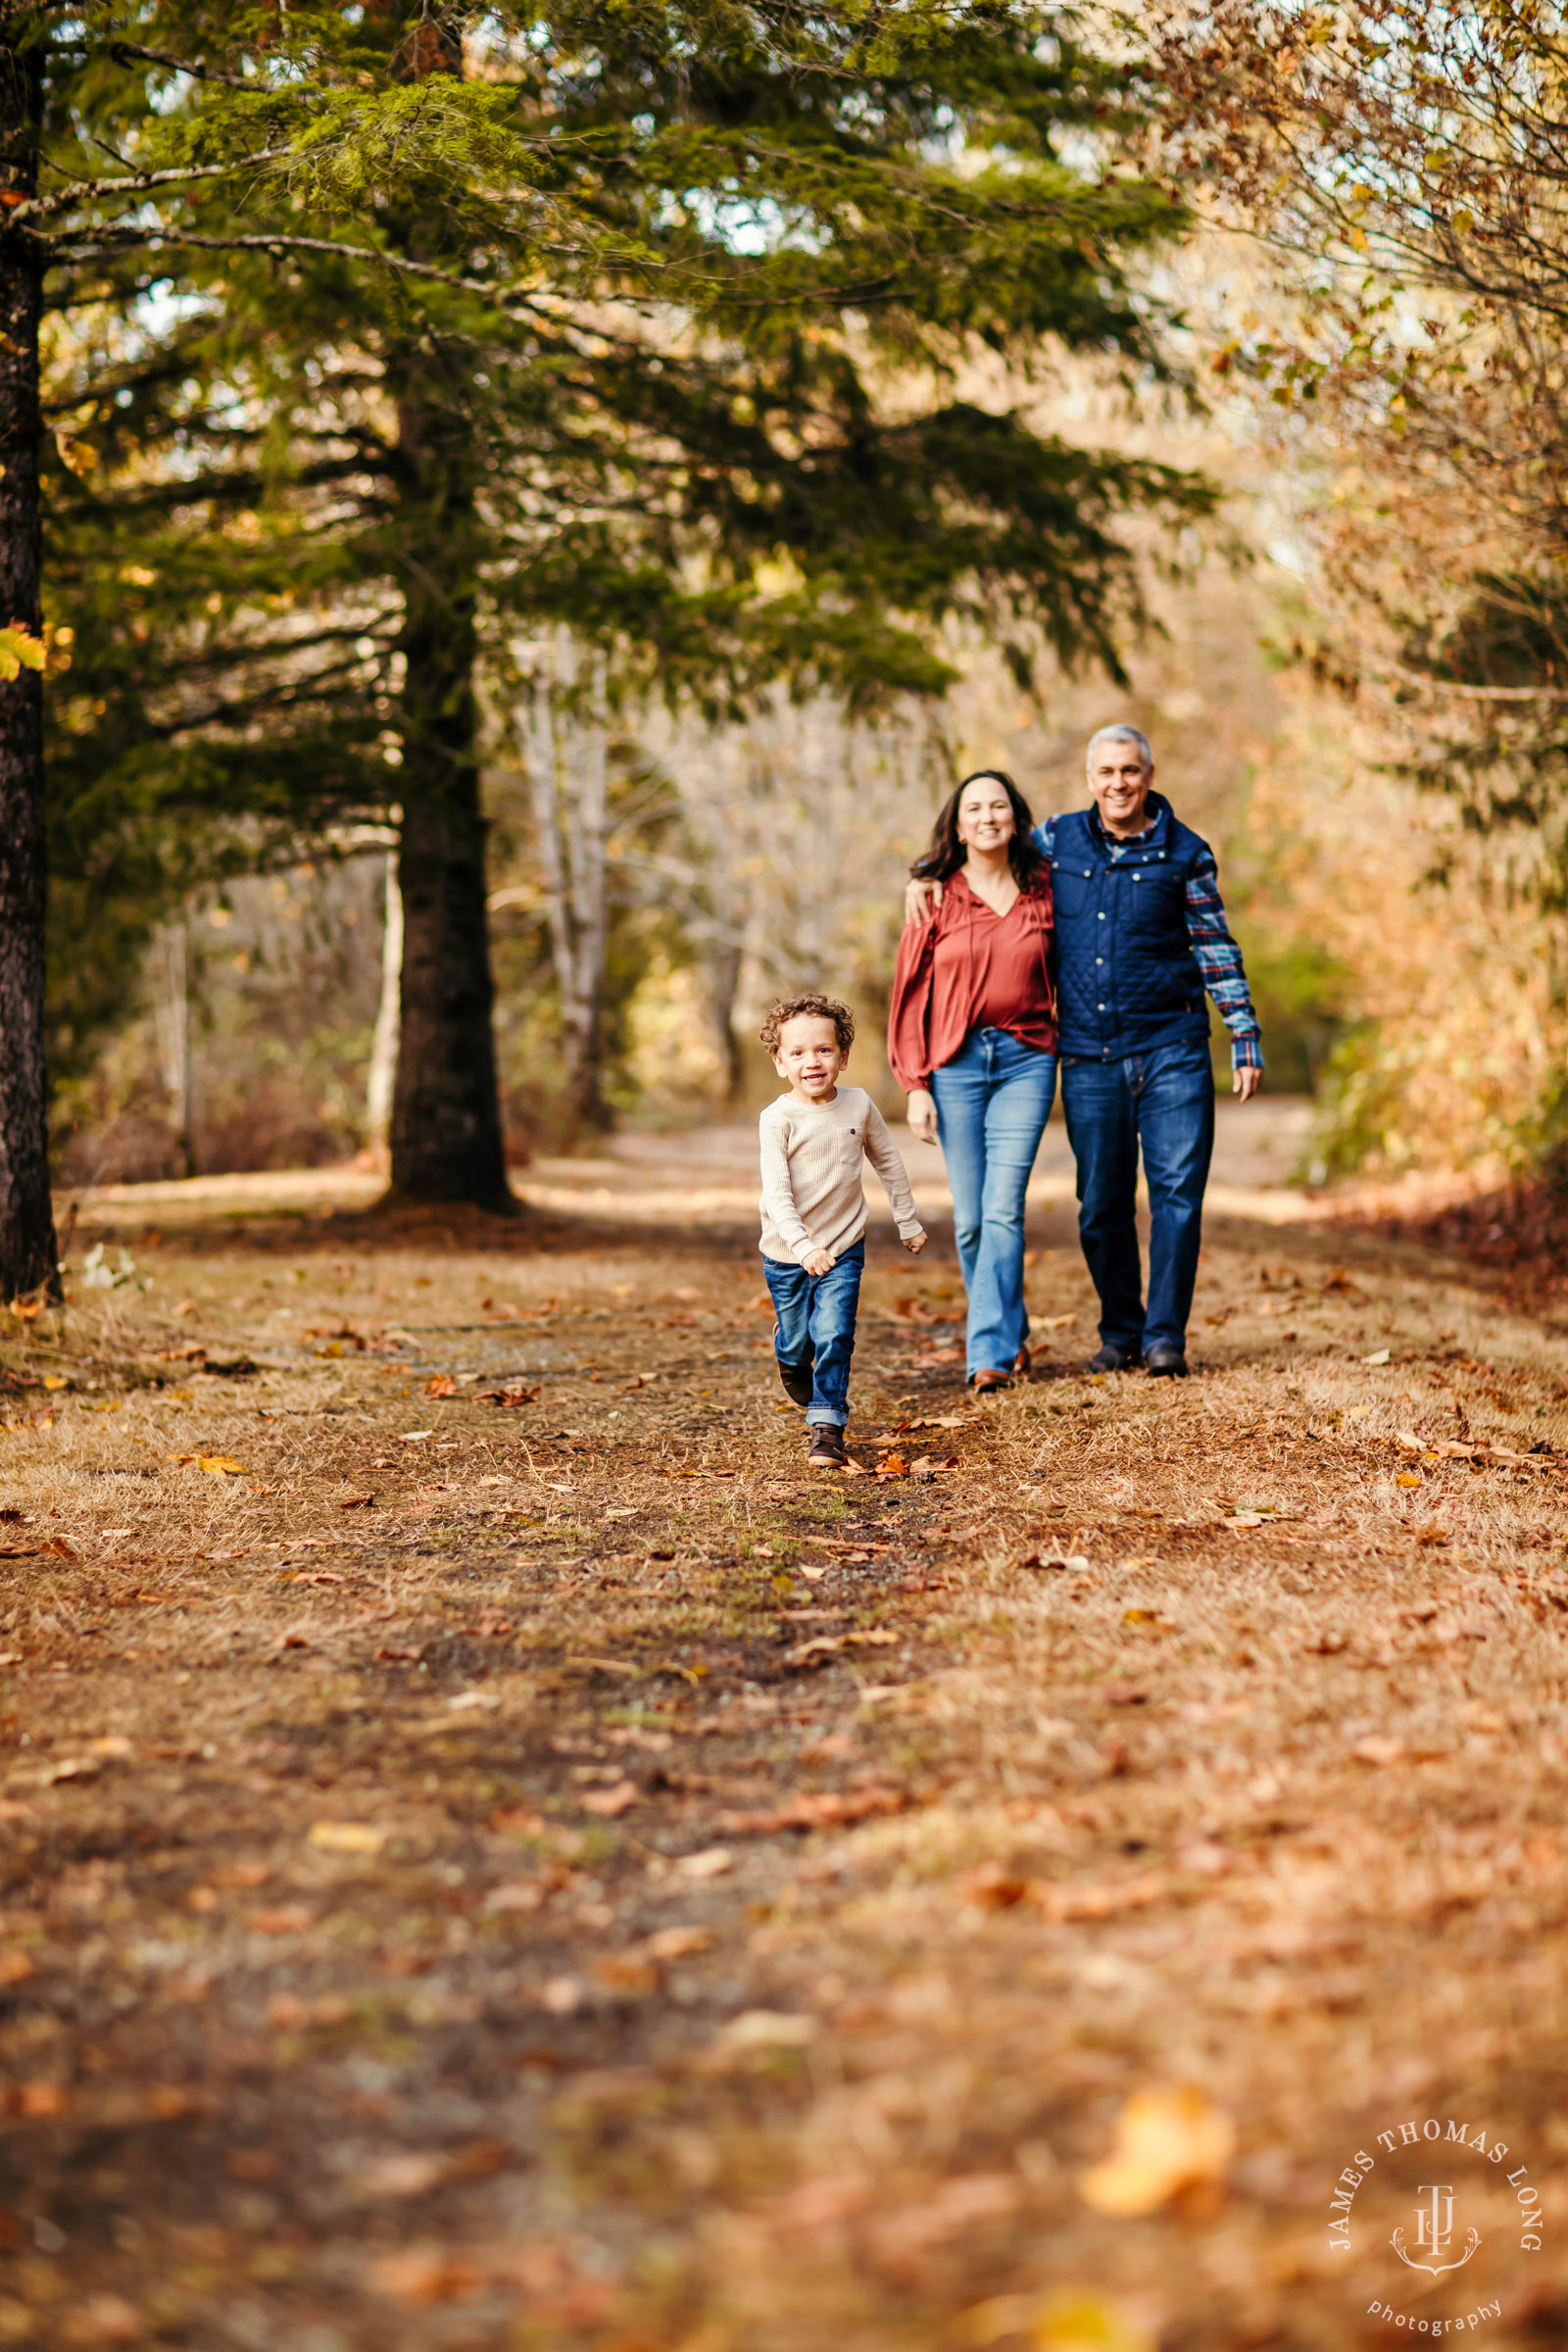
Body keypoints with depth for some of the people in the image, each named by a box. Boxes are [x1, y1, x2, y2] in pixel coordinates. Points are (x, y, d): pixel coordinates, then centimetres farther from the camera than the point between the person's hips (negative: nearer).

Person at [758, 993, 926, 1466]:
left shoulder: (859, 1105, -4)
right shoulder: (777, 1119, -14)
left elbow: (890, 1164, 12)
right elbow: (776, 1192, -21)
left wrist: (908, 1222, 18)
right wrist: (803, 1246, -34)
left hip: (843, 1249, 1)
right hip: (787, 1254, -1)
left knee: (834, 1335, -13)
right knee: (796, 1340, 13)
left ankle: (826, 1424, -6)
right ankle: (794, 1370, 48)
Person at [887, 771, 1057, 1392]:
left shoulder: (1042, 892, 5)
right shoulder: (936, 897, 2)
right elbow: (910, 995, 2)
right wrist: (915, 1086, -4)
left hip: (1025, 1060, 0)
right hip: (955, 1062, 0)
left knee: (1003, 1208, -10)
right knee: (970, 1217, 1)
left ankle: (990, 1352, -8)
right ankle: (1011, 1329, 21)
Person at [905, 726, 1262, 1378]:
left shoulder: (1184, 853, 2)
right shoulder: (1058, 840, 6)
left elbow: (1216, 950, 5)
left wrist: (1246, 1040, 2)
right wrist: (925, 877, 2)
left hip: (1171, 1050, -2)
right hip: (1088, 1060, 2)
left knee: (1177, 1192, -7)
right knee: (1101, 1205, 5)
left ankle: (1164, 1336, 1)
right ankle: (1119, 1334, 19)